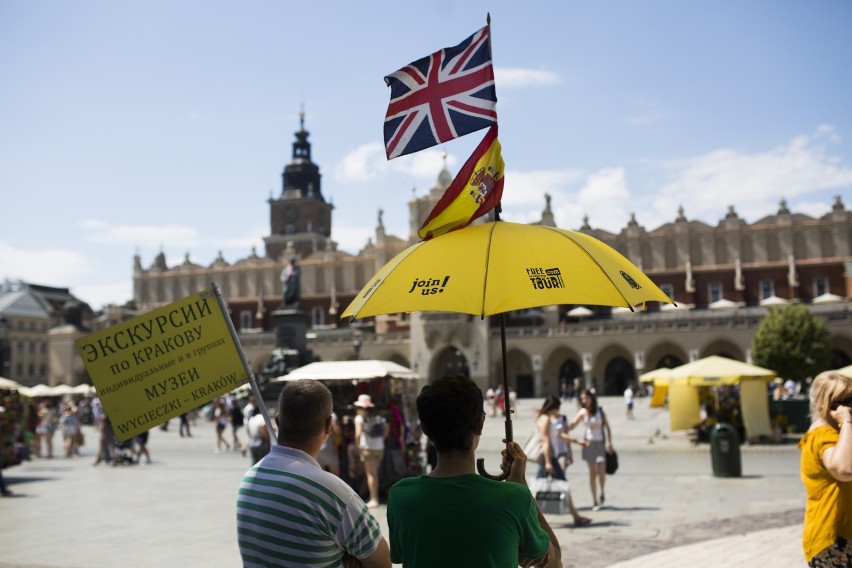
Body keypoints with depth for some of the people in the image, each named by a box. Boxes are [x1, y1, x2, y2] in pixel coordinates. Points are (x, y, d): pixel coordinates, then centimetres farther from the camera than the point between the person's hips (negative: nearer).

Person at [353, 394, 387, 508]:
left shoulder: (360, 418, -7)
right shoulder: (378, 417, 9)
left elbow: (358, 434, -17)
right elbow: (387, 428, 12)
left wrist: (358, 447, -9)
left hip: (367, 448, -5)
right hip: (380, 448, 5)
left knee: (370, 474, 0)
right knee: (375, 473, 15)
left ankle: (373, 499, -1)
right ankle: (375, 497, 20)